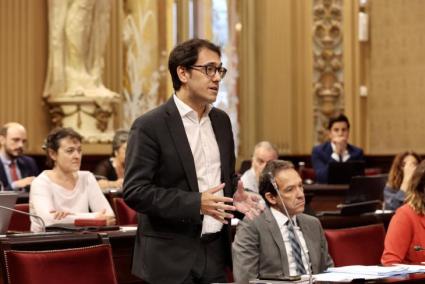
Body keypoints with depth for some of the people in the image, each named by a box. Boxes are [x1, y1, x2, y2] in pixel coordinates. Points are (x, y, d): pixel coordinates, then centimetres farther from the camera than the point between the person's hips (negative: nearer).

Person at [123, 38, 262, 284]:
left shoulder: (221, 120, 11)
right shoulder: (150, 126, -10)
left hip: (215, 252, 6)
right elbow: (135, 191, -15)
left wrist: (236, 195, -1)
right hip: (171, 257, -6)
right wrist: (196, 203, -23)